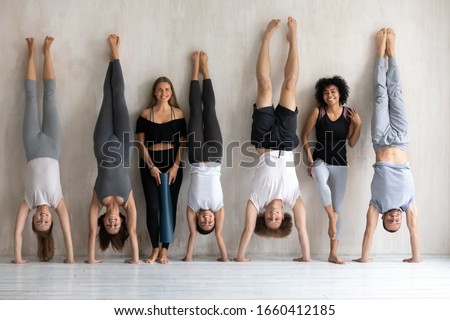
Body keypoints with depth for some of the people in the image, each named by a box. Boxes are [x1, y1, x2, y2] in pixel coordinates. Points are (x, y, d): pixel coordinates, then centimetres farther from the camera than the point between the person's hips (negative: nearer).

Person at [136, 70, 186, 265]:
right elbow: (141, 143, 0)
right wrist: (151, 166, -8)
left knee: (169, 207, -1)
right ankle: (155, 249, 6)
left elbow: (182, 143, 3)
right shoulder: (145, 114, 3)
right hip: (150, 164, 0)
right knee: (153, 207, -5)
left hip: (173, 164, 1)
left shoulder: (178, 113, 4)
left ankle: (164, 250, 5)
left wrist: (176, 166, -7)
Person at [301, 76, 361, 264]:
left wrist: (358, 124, -10)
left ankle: (333, 253, 5)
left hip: (340, 164, 2)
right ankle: (332, 217, -20)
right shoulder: (317, 112, -5)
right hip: (320, 160, -2)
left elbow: (352, 143, 2)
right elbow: (305, 135, 3)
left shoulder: (348, 114, -1)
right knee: (321, 181, -40)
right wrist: (309, 155, -7)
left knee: (338, 207, 1)